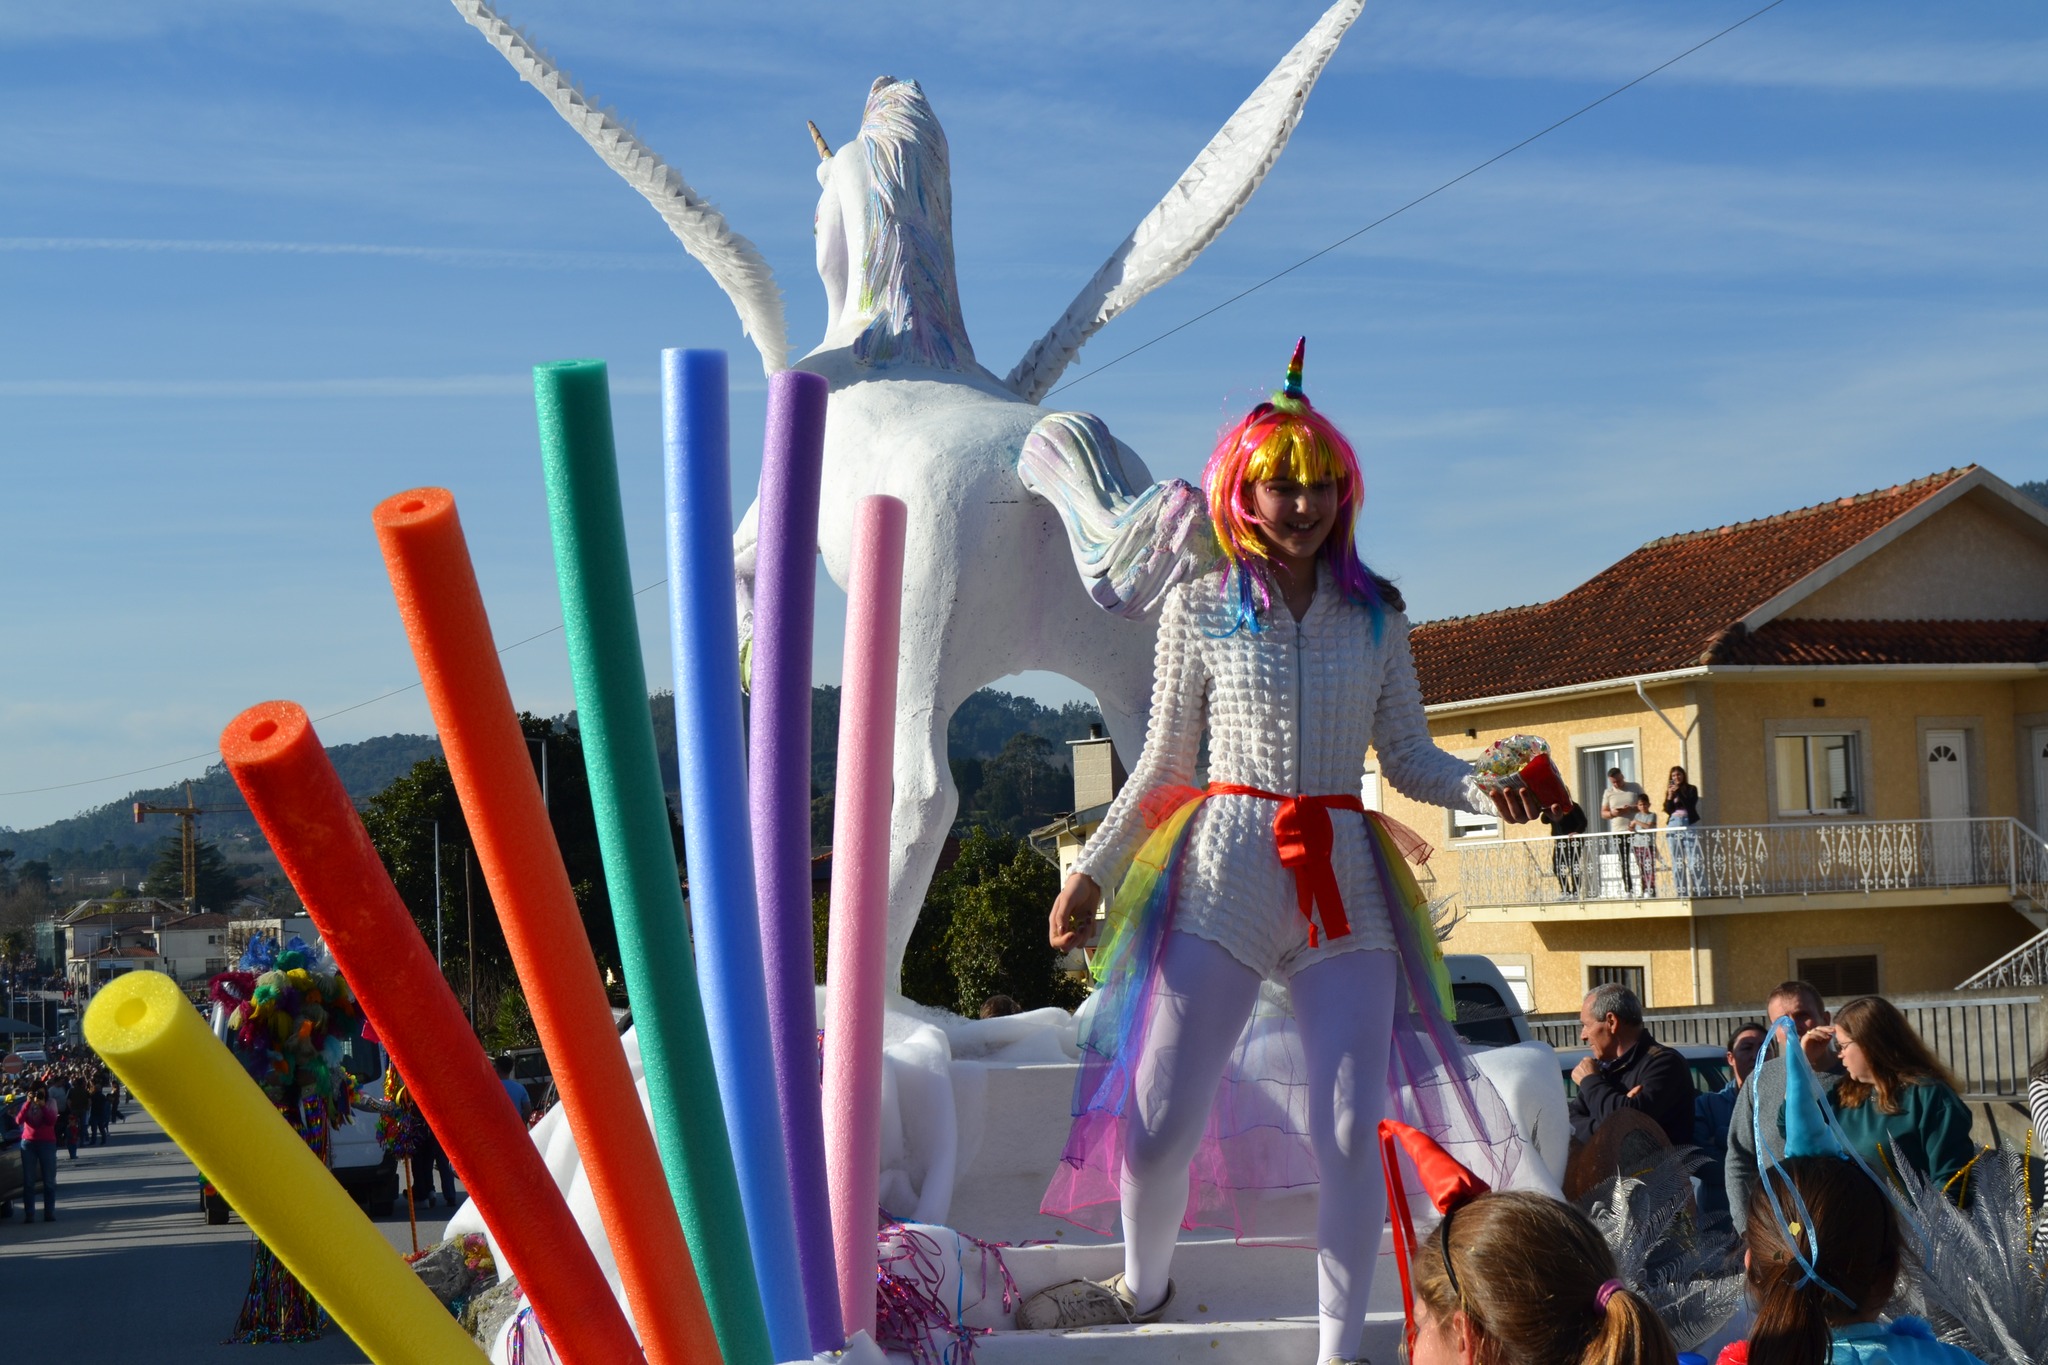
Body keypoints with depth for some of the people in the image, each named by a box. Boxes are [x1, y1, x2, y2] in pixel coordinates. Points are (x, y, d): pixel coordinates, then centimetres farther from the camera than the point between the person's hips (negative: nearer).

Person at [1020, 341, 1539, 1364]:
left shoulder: (1373, 613, 9)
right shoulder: (1198, 607, 5)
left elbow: (1410, 758, 9)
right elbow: (1164, 762, 9)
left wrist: (1487, 789, -11)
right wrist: (1094, 868, 4)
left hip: (1347, 878, 2)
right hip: (1225, 867, -1)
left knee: (1349, 1131, -3)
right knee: (1157, 1119, -3)